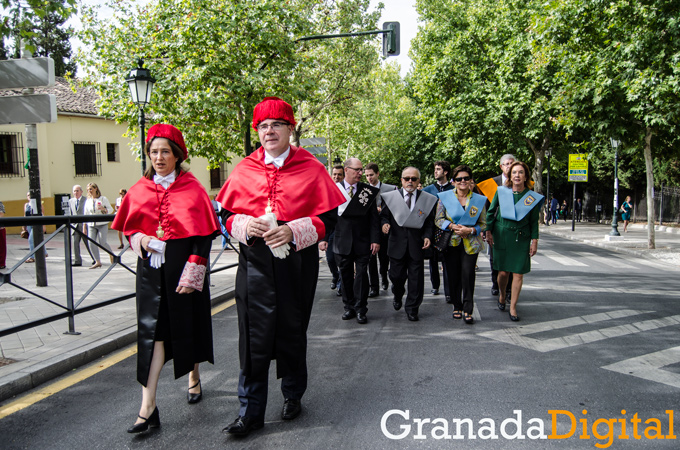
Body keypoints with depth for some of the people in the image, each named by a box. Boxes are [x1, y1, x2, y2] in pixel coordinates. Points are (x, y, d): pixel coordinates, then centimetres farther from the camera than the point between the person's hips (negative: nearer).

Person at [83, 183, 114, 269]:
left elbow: (111, 209, 3)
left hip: (102, 224, -4)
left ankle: (112, 254, 16)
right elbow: (86, 214, 14)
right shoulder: (88, 201, 11)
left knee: (102, 243, -13)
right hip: (91, 225, 4)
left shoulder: (103, 199, 1)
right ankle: (97, 262, 4)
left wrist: (103, 209, -19)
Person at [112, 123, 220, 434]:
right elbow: (129, 225, 15)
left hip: (182, 264, -2)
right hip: (151, 267, 3)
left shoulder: (192, 189, -5)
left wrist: (193, 271, -14)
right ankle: (148, 406, -2)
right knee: (152, 330, -2)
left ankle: (194, 377, 38)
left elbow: (203, 234, -8)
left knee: (187, 325, 11)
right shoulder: (141, 189, 6)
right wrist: (139, 238, -7)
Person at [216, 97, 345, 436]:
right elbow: (227, 215, 10)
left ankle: (293, 396, 34)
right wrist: (246, 225, -11)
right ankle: (250, 411, 13)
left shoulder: (311, 168, -1)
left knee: (292, 332, 13)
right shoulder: (244, 170, 6)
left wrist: (293, 231, -17)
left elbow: (329, 218, -3)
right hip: (255, 263, 1)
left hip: (297, 263, -1)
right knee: (254, 336, 1)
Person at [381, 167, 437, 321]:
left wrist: (428, 236, -9)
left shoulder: (428, 199, 3)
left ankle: (412, 309, 17)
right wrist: (384, 223, -14)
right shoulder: (391, 197, 3)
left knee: (416, 278, 3)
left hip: (417, 245, 0)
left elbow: (430, 222, 5)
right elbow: (384, 215, 7)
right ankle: (397, 297, 40)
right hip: (397, 244, 0)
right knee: (396, 276, 8)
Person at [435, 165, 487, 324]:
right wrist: (453, 226, -15)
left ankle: (468, 310, -2)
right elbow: (438, 220, 1)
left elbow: (483, 224, 7)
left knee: (468, 274, -11)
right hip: (451, 243, 0)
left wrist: (470, 230, -11)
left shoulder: (479, 199, 5)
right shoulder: (445, 197, 3)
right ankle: (457, 306, 22)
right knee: (453, 276, 5)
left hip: (470, 244, 0)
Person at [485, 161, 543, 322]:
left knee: (518, 273, -2)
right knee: (503, 272, 3)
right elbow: (491, 212, 6)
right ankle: (502, 297, 31)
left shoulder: (533, 197, -1)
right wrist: (488, 231, 3)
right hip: (501, 236, 0)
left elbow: (534, 222, 5)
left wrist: (534, 241, 2)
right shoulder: (501, 191, -2)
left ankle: (513, 307, 10)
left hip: (521, 239, 0)